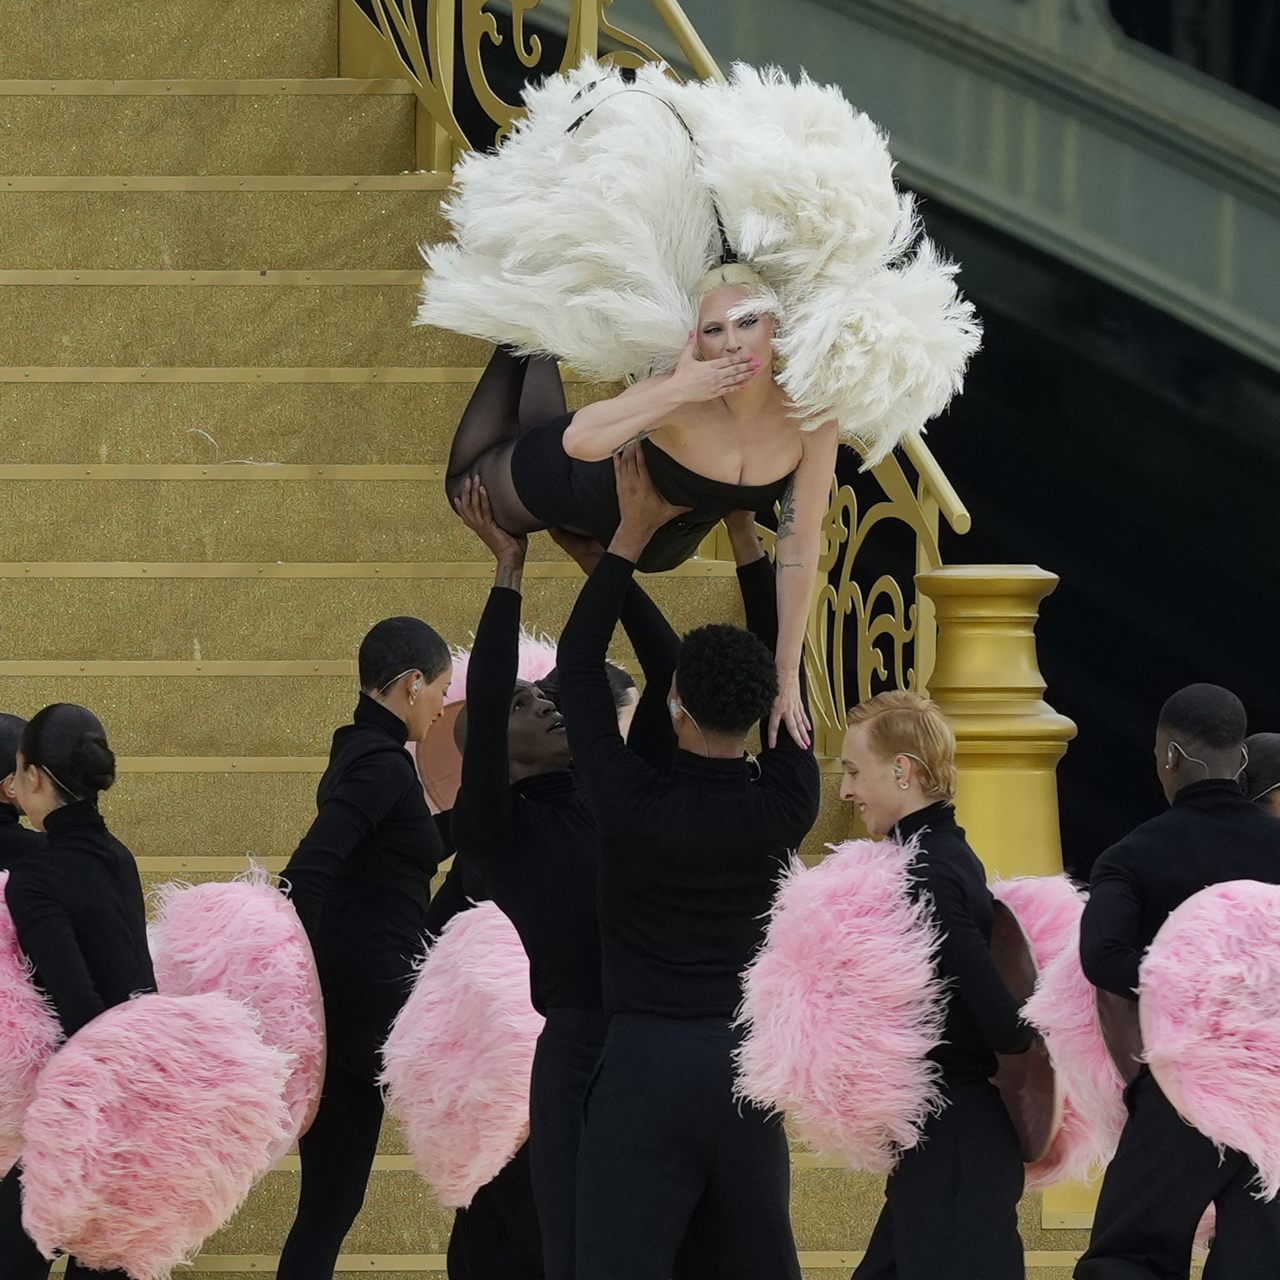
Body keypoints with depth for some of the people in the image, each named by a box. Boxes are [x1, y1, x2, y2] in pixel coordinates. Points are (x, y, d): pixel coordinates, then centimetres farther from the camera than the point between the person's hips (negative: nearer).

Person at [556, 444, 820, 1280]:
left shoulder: (636, 802, -10)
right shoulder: (785, 806, 0)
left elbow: (579, 666, -2)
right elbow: (783, 678, 13)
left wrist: (635, 534, 0)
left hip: (648, 1065, -5)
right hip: (747, 1067, 5)